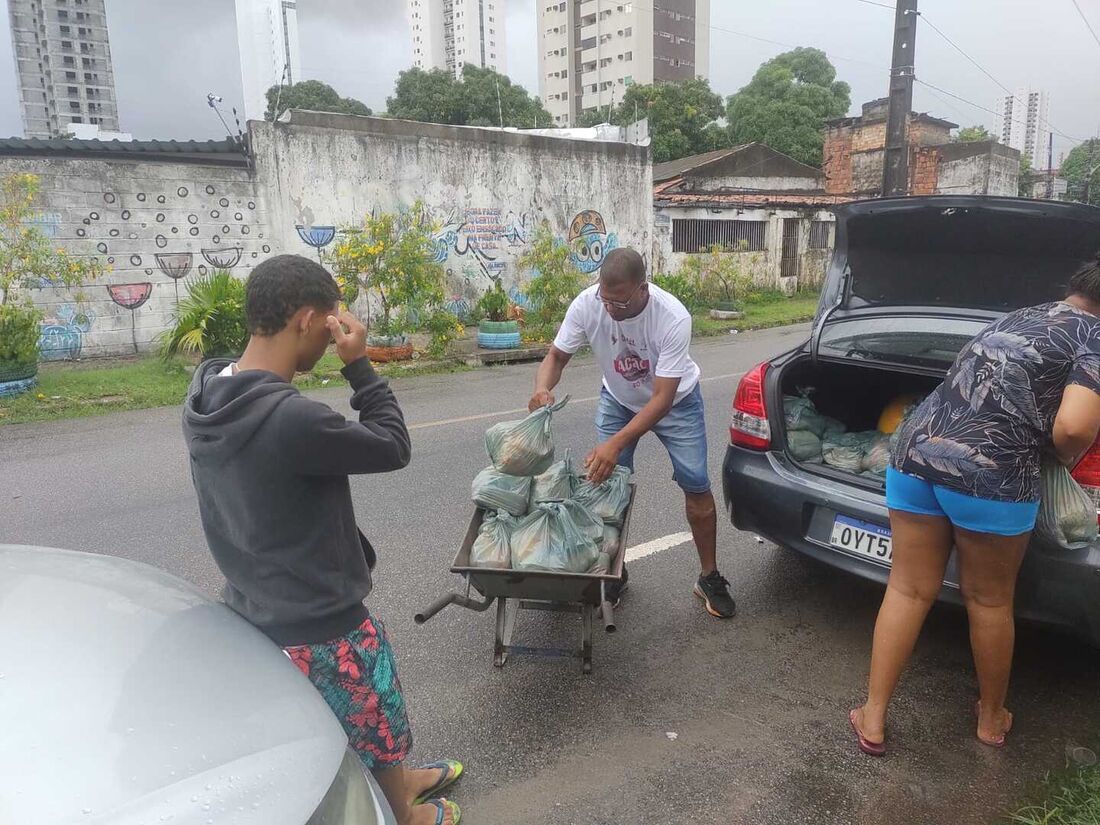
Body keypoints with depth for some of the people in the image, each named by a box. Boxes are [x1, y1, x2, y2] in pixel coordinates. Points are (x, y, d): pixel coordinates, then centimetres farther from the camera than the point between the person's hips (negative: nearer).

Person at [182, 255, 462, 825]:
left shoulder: (206, 400, -6)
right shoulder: (292, 418, -34)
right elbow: (392, 447, -20)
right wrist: (359, 364, -16)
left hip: (258, 609, 8)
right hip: (319, 624, -8)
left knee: (342, 726, 30)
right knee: (377, 731, 20)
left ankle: (400, 779, 54)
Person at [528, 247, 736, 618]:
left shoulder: (674, 318, -37)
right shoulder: (586, 304, -28)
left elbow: (662, 399, -36)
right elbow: (556, 356, -15)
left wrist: (616, 443, -46)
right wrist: (542, 388, -38)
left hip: (674, 400, -2)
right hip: (618, 399, 3)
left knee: (695, 484, -4)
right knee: (609, 480, -5)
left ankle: (709, 577, 15)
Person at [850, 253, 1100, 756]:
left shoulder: (1016, 319, 23)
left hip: (915, 451, 6)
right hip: (989, 476, -5)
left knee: (909, 590, 13)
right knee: (989, 601, 16)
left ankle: (872, 719, 20)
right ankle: (991, 719, 38)